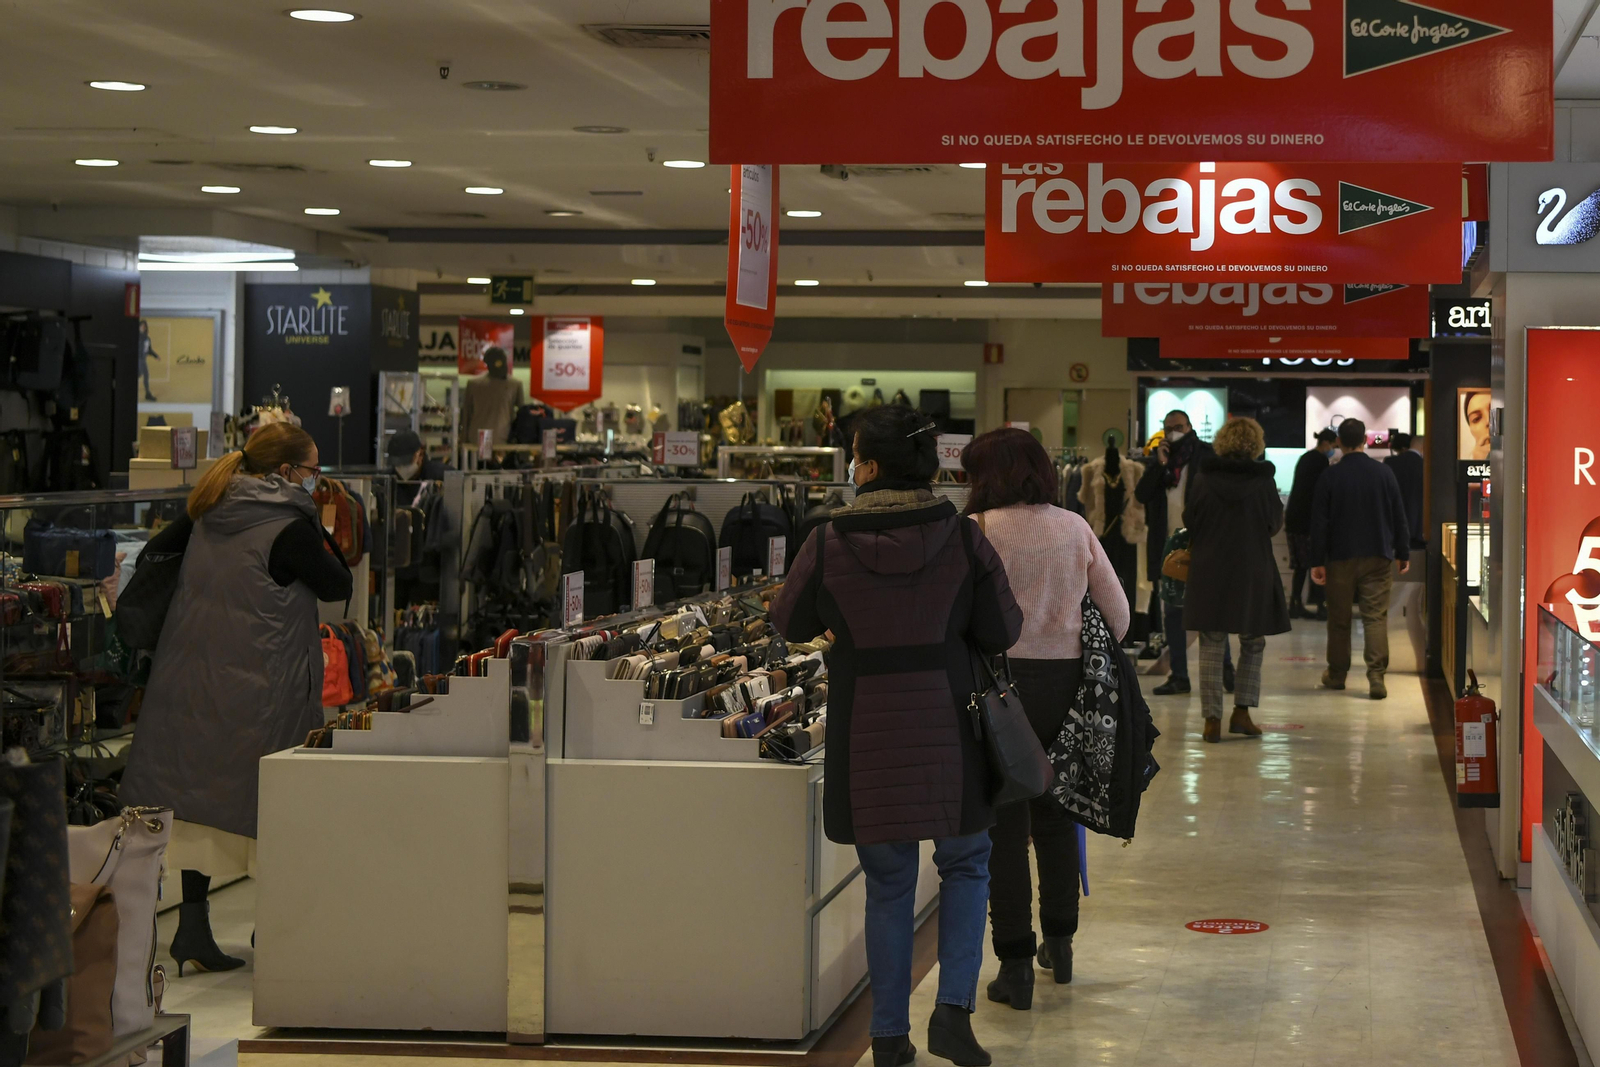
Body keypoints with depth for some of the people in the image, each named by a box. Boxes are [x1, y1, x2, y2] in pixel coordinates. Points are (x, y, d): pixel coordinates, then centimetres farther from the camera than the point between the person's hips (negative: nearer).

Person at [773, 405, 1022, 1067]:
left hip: (866, 733, 0)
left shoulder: (828, 544, -8)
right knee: (965, 865, 18)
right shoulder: (963, 539, -7)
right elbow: (1003, 632, 0)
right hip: (948, 726, 0)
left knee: (888, 884, 13)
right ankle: (954, 1007, 4)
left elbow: (790, 625, 7)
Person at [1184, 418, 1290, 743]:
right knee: (1253, 644, 15)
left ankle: (1212, 719, 1)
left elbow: (1189, 520, 6)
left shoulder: (1204, 479, -5)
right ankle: (1242, 712, 10)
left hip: (1209, 572, 1)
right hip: (1253, 573, -1)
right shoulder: (1263, 481, -8)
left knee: (1211, 646, 5)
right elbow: (1275, 523, 5)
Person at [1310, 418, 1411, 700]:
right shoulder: (1384, 473, -2)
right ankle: (1376, 676, -13)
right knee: (1376, 617, -2)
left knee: (1338, 618, 11)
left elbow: (1319, 522, -5)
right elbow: (1399, 517, 3)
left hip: (1341, 559, 0)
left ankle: (1337, 673, 21)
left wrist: (1317, 561, -1)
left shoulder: (1330, 476, -5)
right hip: (1378, 559, 0)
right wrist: (1403, 553, 12)